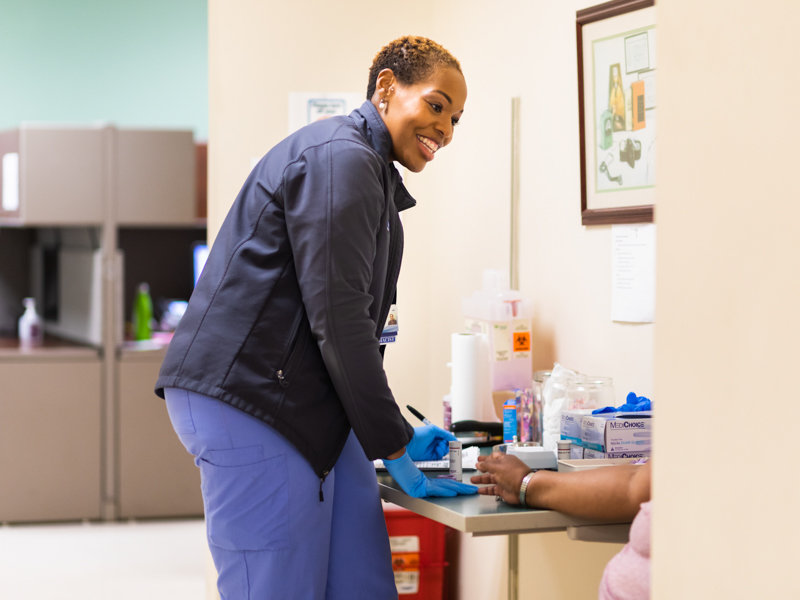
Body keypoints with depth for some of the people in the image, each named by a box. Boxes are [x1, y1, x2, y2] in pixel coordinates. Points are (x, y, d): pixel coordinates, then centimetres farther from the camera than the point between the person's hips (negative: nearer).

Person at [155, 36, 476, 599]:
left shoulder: (369, 171, 22)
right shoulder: (340, 158, -12)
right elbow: (337, 320, -18)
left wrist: (399, 432, 17)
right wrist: (393, 449, -12)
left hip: (307, 403, 11)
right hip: (245, 401, -11)